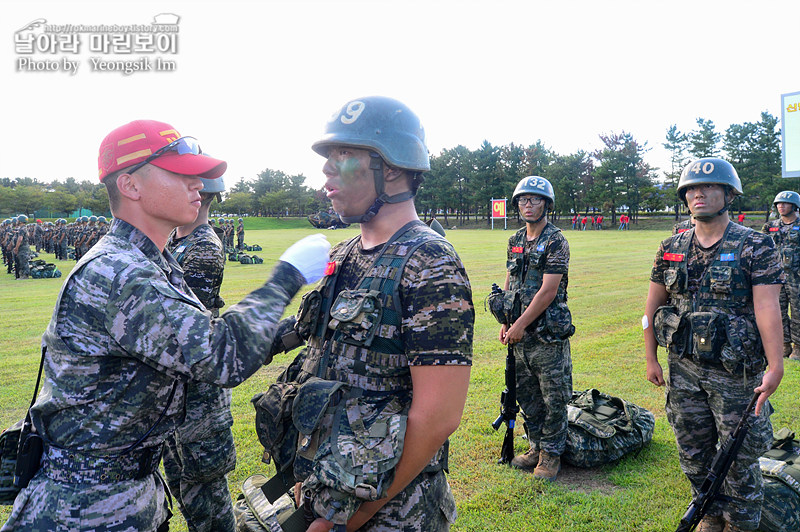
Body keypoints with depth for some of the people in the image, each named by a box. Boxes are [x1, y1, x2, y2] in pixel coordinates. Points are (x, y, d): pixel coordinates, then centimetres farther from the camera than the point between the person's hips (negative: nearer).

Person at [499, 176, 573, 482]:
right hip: (520, 333, 7)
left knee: (553, 398, 3)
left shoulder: (556, 242, -10)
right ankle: (536, 447, 30)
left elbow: (548, 290, -17)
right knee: (526, 395, 15)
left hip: (548, 333, -7)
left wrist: (520, 325, -16)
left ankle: (551, 454, 17)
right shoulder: (515, 241, 12)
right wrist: (506, 323, 9)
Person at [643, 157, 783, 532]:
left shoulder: (755, 246, -8)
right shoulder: (671, 249, 3)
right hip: (684, 369, 4)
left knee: (739, 456, 9)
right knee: (693, 453, 16)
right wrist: (651, 358, 6)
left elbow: (766, 307, -15)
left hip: (736, 372, -4)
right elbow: (653, 305, 7)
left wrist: (775, 367, -21)